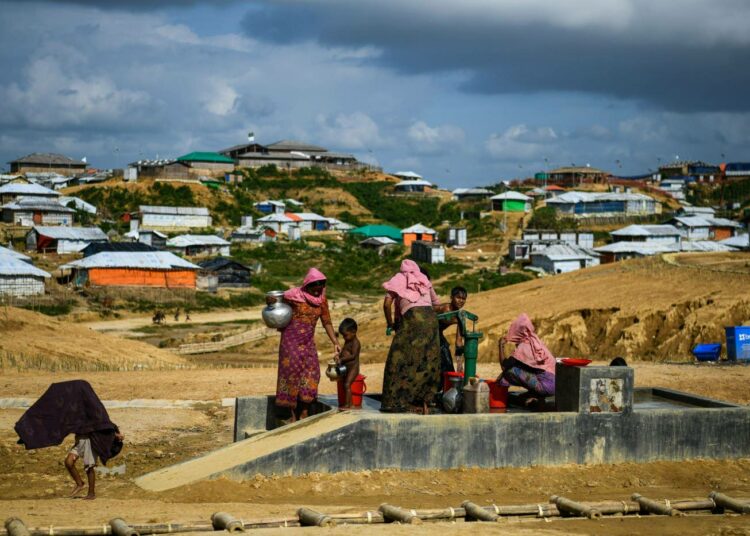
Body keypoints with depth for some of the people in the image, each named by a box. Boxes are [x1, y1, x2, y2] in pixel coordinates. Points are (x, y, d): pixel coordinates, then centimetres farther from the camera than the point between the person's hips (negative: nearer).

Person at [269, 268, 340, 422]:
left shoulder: (322, 300, 2)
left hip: (308, 340, 4)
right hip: (291, 339, -4)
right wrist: (270, 300, -27)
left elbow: (327, 323, 7)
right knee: (292, 371, -6)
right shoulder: (294, 295, -10)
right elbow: (272, 300, -2)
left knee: (310, 372, -6)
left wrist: (335, 343, 0)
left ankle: (304, 413, -2)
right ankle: (293, 414, -2)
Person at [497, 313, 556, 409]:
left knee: (511, 371, -14)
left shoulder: (523, 347, -12)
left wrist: (501, 346, 2)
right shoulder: (536, 342, 13)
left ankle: (535, 397, -4)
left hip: (546, 386, -8)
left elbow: (505, 365, -9)